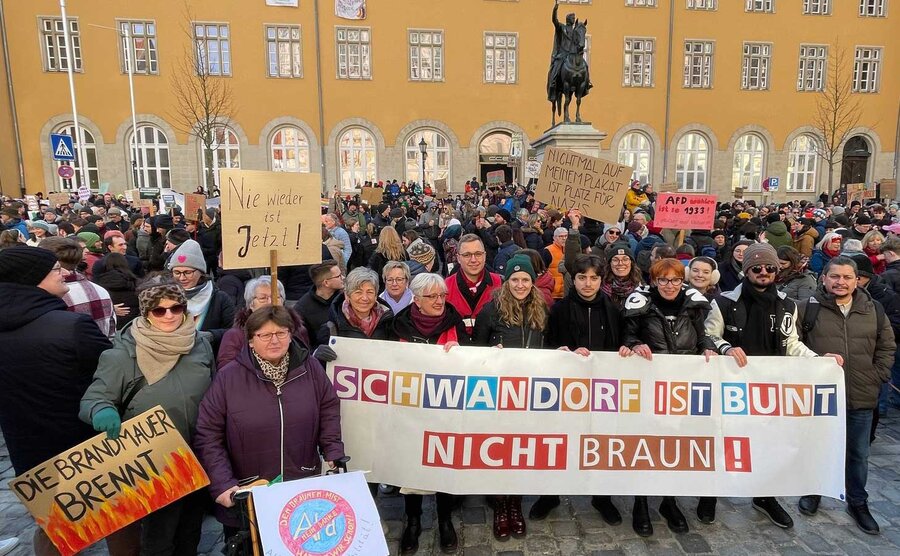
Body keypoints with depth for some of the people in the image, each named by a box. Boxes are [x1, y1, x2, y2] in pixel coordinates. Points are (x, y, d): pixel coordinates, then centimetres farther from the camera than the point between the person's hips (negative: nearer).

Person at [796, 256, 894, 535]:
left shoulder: (873, 309, 2)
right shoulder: (808, 307, -8)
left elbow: (887, 345, 11)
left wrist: (877, 376, 4)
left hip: (862, 398, 3)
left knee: (858, 454, 16)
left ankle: (858, 502, 34)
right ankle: (813, 491, 35)